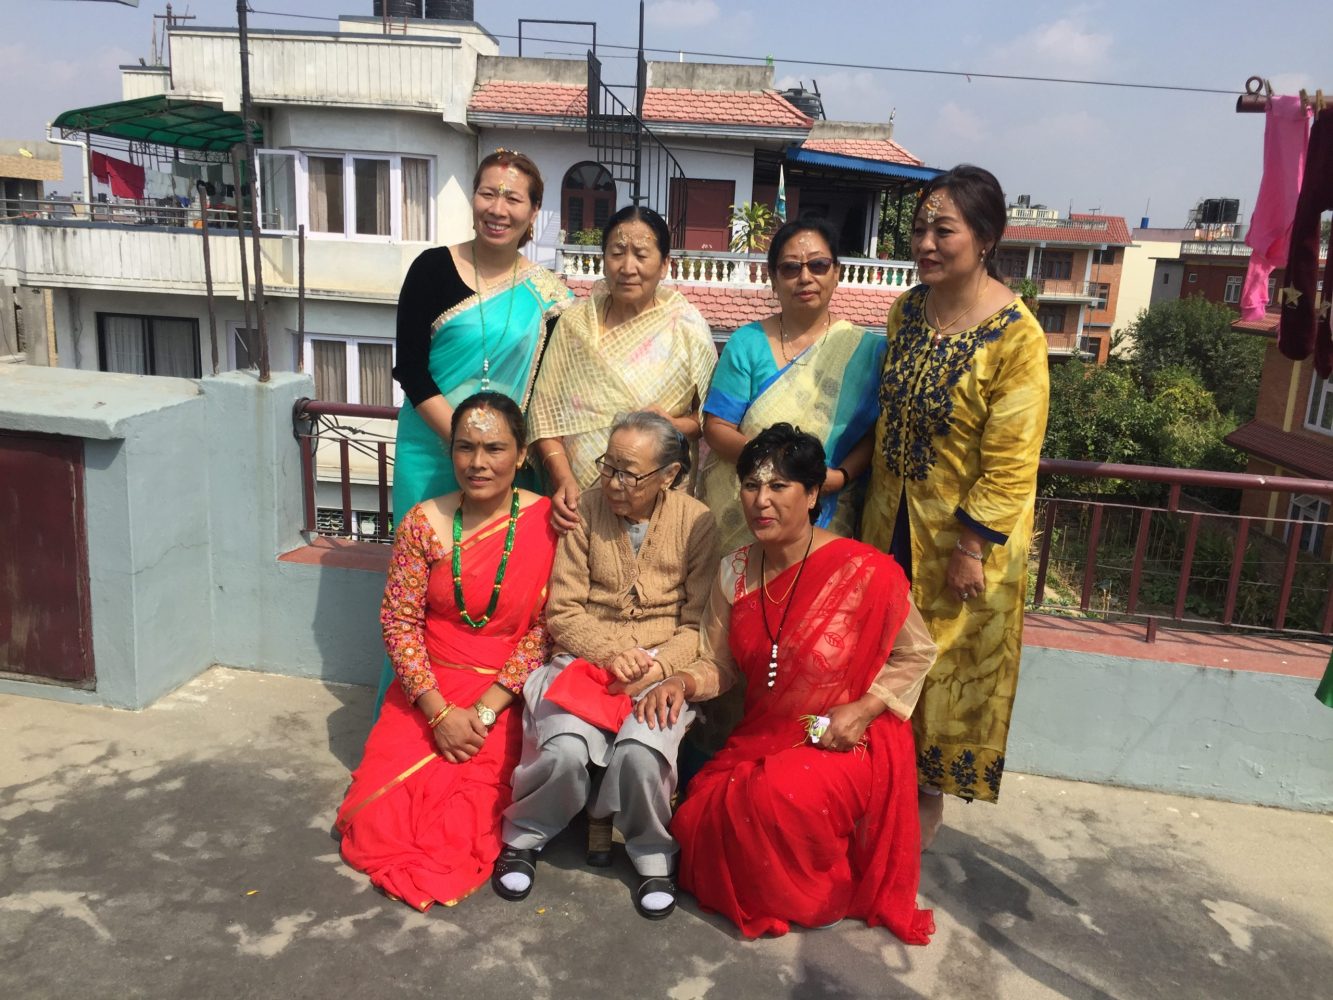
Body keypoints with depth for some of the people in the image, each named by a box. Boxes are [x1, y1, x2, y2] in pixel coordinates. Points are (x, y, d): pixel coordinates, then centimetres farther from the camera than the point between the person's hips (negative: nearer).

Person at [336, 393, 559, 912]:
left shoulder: (547, 522, -9)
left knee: (464, 824, -13)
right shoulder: (423, 524, -5)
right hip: (429, 692, 2)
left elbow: (543, 630, -7)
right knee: (375, 818, -8)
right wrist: (439, 712, -11)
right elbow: (399, 621, -3)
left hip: (507, 698, -2)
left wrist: (488, 709, -13)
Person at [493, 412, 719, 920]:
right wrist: (610, 653, -14)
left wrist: (654, 668, -15)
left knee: (641, 752, -30)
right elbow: (564, 611, 1)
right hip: (586, 658, 1)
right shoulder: (586, 511, 0)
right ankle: (525, 836, 6)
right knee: (565, 750, -27)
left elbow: (698, 623, 0)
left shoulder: (697, 523, -1)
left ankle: (651, 853, 3)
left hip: (662, 668, 0)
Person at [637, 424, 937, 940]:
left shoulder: (866, 572, -16)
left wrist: (863, 709, -16)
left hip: (844, 743, -5)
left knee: (779, 799, -31)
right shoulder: (736, 571, 1)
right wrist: (683, 682, -16)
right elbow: (718, 665, 6)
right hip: (760, 738, 5)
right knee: (701, 815, -14)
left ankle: (810, 897, 3)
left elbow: (915, 654, -3)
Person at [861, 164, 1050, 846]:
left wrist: (972, 547, -18)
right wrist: (875, 503, 10)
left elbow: (1011, 460, -19)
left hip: (963, 533, -6)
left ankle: (930, 797, 31)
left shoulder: (1015, 336, -19)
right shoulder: (906, 311, 1)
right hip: (892, 521, 6)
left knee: (947, 663, 10)